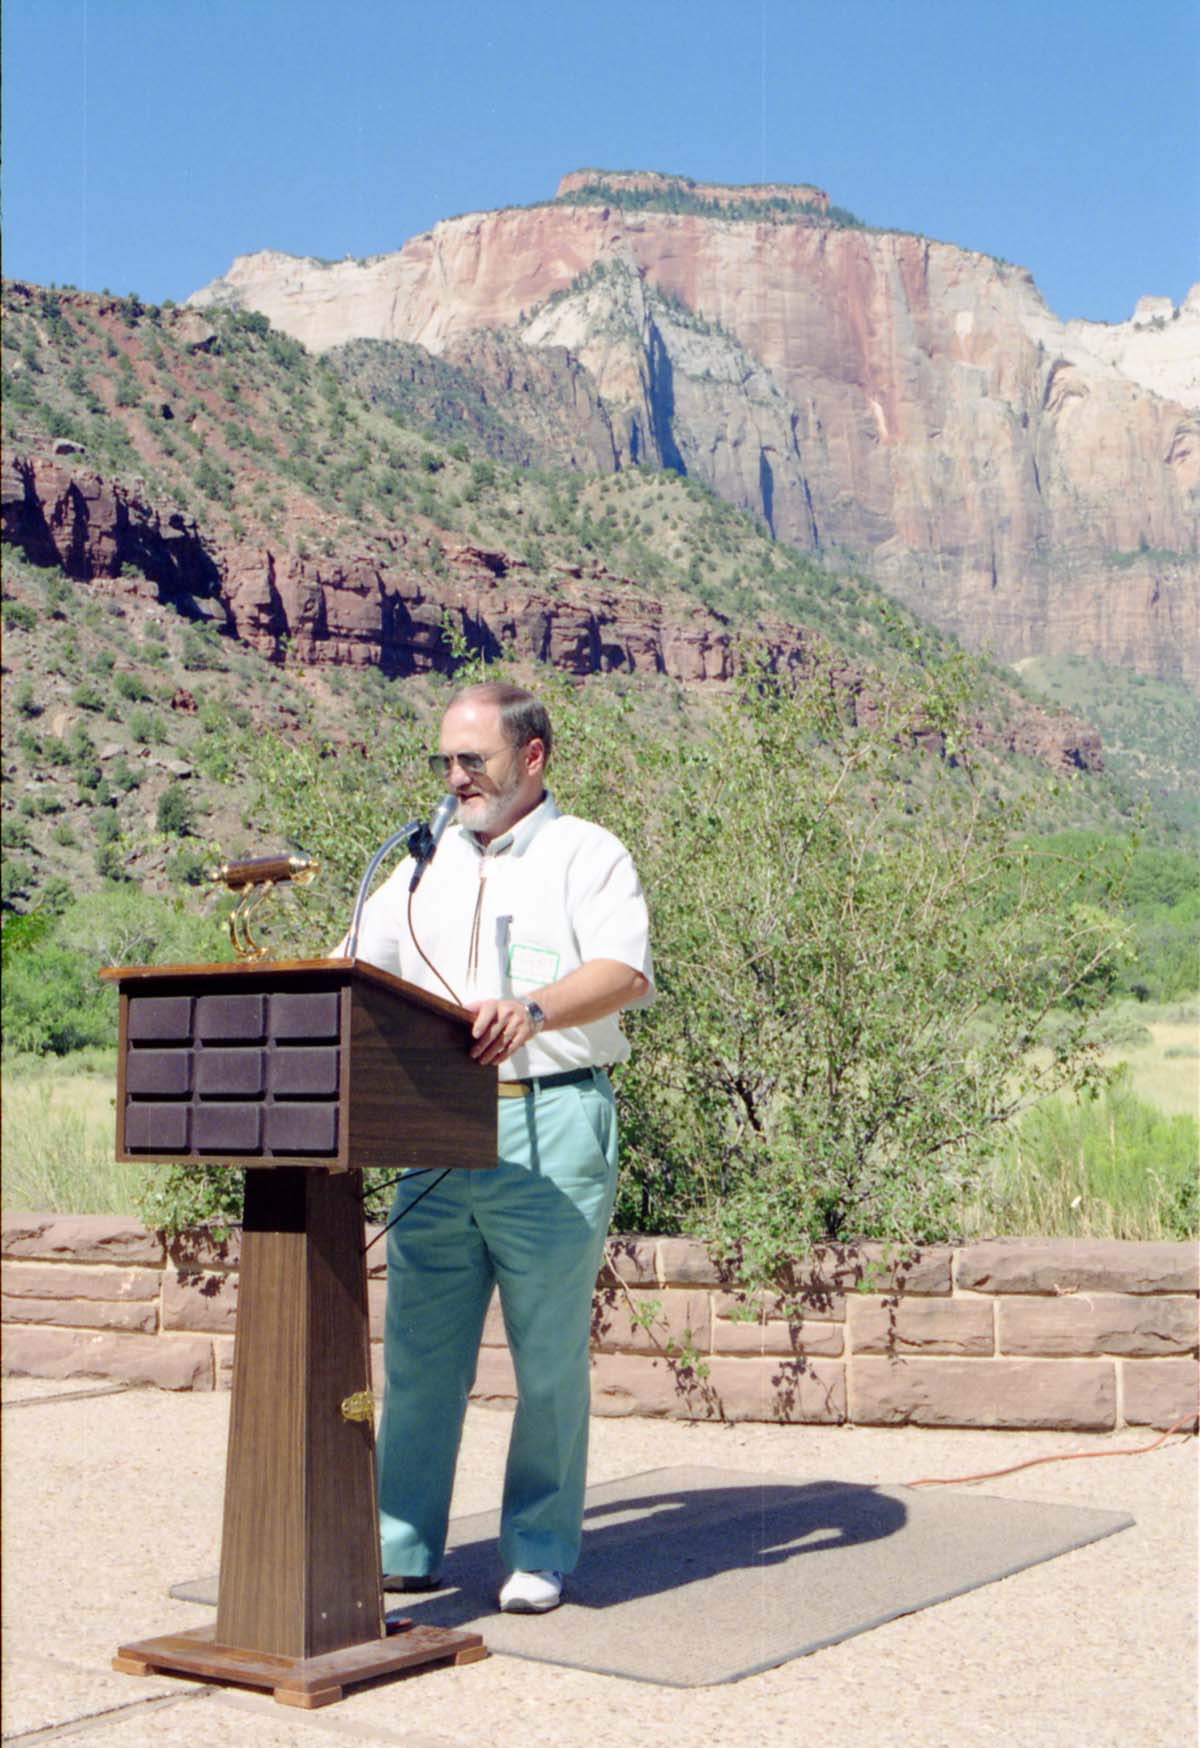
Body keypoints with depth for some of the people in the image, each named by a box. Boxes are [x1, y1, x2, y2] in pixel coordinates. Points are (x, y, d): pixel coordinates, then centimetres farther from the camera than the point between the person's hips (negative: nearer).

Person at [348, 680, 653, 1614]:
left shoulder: (587, 853, 2)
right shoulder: (428, 863, 20)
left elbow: (627, 974, -14)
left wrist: (533, 1010, -31)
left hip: (551, 1124, -5)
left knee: (549, 1355, 2)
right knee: (419, 1350, 6)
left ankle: (541, 1556, 14)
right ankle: (403, 1548, 16)